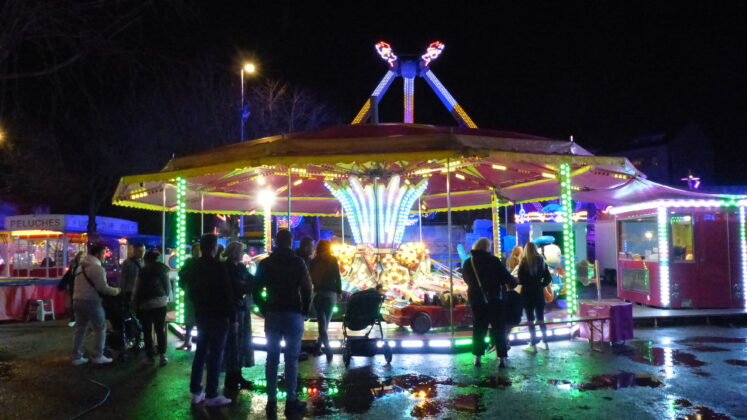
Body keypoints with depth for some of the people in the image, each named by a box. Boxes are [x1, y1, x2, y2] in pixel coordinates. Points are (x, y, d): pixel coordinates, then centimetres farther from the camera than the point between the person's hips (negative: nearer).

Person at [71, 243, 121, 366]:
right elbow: (103, 287, -16)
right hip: (91, 301, -8)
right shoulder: (96, 267, -12)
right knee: (100, 328, 4)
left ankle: (76, 357, 16)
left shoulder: (81, 266, 16)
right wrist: (116, 291, -4)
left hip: (77, 300, 8)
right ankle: (98, 356, 6)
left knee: (80, 329, 13)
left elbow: (87, 285, 16)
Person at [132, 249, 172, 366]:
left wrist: (135, 305, 7)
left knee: (147, 332, 7)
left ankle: (150, 356, 9)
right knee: (160, 330, 6)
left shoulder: (142, 271, 0)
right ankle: (162, 355, -2)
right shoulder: (162, 270, 4)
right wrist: (167, 298, 18)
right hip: (160, 303, 1)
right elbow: (168, 286, 5)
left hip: (145, 304, -1)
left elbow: (137, 289, 0)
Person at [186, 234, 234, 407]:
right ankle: (211, 395, -1)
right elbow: (227, 294, -16)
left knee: (201, 352, 14)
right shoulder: (218, 267, -15)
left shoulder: (194, 267, 8)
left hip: (201, 315, 8)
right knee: (215, 355, -3)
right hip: (218, 316, -7)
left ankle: (196, 392, 19)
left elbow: (190, 291, 17)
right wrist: (232, 316, -10)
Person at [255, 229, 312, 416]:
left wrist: (265, 310, 12)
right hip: (293, 315, -3)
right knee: (291, 358, 0)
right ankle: (291, 400, 3)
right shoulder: (298, 262, -4)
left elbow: (256, 291, 5)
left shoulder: (265, 263, 5)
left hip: (272, 315, 3)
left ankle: (271, 400, 9)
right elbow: (307, 289, -7)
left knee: (272, 358, 7)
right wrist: (304, 311, 4)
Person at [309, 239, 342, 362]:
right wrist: (339, 292, 4)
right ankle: (319, 345, 7)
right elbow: (337, 277, -3)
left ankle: (327, 347, -12)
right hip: (330, 293, -2)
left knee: (321, 322, 2)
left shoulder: (313, 261, 6)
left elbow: (311, 278, 9)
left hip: (317, 293, 2)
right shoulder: (332, 260, -2)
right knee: (326, 321, 9)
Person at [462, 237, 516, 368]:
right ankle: (502, 357, 3)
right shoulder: (493, 260, -11)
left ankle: (478, 357, 13)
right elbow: (507, 276, -11)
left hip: (476, 300, 3)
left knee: (478, 328, 13)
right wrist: (513, 284, 10)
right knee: (499, 329, 5)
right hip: (495, 299, -3)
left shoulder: (468, 263, 3)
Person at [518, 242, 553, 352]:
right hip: (539, 293, 4)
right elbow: (548, 278, 1)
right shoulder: (541, 261, 4)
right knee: (541, 318, 13)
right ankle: (545, 343, 18)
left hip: (527, 293, -4)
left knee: (530, 319, 0)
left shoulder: (523, 262, -9)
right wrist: (541, 285, 9)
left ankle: (533, 345, 1)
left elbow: (520, 280, -12)